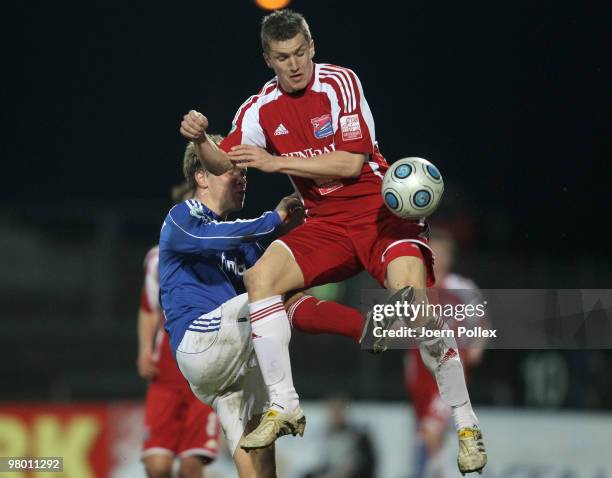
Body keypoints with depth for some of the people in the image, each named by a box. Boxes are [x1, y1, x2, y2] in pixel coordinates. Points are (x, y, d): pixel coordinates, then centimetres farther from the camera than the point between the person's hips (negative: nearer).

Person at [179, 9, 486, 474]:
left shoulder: (339, 83, -12)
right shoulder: (261, 108, 2)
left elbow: (351, 162, -18)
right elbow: (225, 165, 2)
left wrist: (276, 161, -20)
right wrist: (201, 141, -20)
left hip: (380, 211, -5)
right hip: (325, 225, 5)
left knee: (413, 295, -29)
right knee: (260, 277, -19)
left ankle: (466, 423, -14)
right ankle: (283, 405, -10)